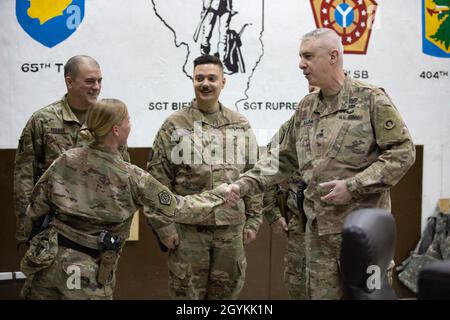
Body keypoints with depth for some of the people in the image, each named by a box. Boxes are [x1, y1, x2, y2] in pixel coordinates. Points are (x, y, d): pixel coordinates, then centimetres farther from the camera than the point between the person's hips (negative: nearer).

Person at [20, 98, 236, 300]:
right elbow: (176, 209, -4)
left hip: (48, 257, 4)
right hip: (87, 272, -4)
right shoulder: (131, 178, -13)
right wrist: (219, 195, 8)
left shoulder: (66, 160, -2)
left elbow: (37, 206, 4)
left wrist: (36, 242, 20)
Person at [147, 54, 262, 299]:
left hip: (231, 227, 3)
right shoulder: (174, 126, -1)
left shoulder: (241, 126, 9)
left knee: (226, 291, 12)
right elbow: (159, 180, -3)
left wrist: (253, 219, 6)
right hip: (187, 228, -3)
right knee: (187, 292, 7)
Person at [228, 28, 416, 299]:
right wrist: (246, 184, 5)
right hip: (318, 226, 6)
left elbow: (402, 152, -10)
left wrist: (353, 186, -17)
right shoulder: (306, 108, 12)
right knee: (319, 292, 10)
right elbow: (284, 158, 17)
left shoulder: (371, 99, -6)